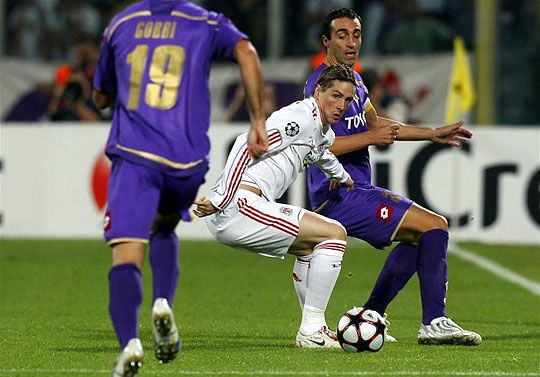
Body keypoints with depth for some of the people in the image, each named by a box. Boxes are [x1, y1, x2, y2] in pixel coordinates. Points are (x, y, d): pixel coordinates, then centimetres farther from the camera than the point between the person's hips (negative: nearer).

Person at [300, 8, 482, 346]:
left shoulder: (352, 81, 15)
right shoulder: (322, 83, -15)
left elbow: (375, 124, 30)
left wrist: (434, 134, 29)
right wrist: (372, 138, -20)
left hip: (357, 189, 11)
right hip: (340, 197, -11)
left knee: (417, 235, 23)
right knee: (435, 226, -14)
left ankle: (369, 318, 19)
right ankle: (434, 323, -14)